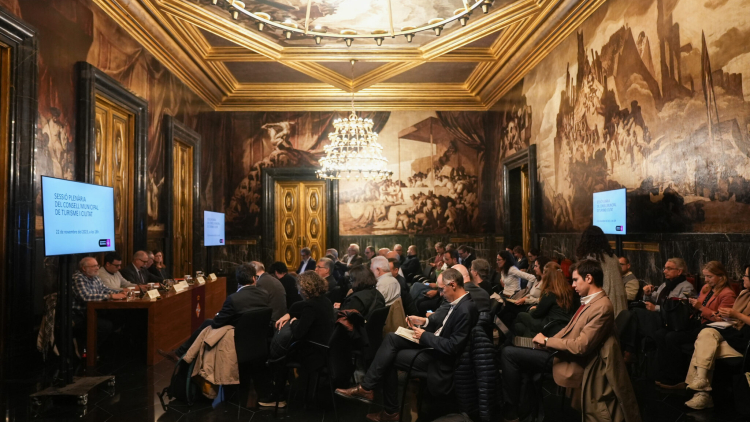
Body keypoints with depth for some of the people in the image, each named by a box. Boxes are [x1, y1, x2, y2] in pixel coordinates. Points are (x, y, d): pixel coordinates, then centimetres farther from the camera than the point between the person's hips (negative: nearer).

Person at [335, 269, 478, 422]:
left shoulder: (465, 310, -28)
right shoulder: (459, 301, 2)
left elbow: (452, 347, -30)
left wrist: (425, 336, -20)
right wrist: (424, 321, 3)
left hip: (439, 357, -9)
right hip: (432, 342, 9)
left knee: (389, 359, -7)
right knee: (391, 337, -2)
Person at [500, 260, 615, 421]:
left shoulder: (602, 307, -22)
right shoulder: (590, 300, 8)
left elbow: (581, 346, -27)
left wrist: (547, 341, -15)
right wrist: (547, 341, 0)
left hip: (569, 363, -10)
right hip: (561, 352, 10)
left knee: (508, 353, -13)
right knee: (511, 350, 7)